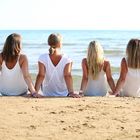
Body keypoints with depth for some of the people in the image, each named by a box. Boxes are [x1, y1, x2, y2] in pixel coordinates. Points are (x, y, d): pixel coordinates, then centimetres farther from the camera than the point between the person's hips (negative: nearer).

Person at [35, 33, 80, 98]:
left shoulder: (43, 58, -15)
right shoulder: (67, 60, -15)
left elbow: (41, 76, -20)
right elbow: (67, 76, -24)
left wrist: (35, 92, -21)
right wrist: (71, 92, -27)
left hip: (47, 96, 0)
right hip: (64, 95, 0)